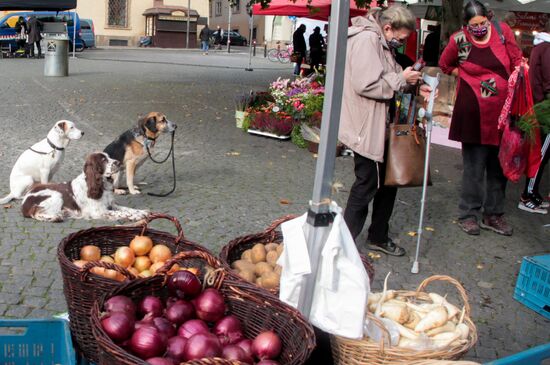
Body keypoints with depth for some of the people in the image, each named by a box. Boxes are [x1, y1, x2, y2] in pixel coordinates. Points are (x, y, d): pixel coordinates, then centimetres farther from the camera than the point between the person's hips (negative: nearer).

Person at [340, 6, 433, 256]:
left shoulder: (380, 42, 15)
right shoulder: (366, 39, -18)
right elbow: (366, 85, -28)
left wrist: (413, 86, 5)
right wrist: (401, 79, -16)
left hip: (379, 126, 11)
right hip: (365, 128, -11)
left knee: (388, 180, 17)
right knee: (367, 184, -2)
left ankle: (378, 237, 32)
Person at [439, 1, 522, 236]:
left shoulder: (502, 31, 0)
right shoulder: (459, 40, -5)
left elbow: (517, 63, 6)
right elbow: (445, 65, 12)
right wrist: (465, 75, 0)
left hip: (501, 110, 3)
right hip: (474, 112, -3)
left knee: (499, 165, 11)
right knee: (474, 166, 2)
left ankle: (493, 214, 25)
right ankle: (469, 215, 16)